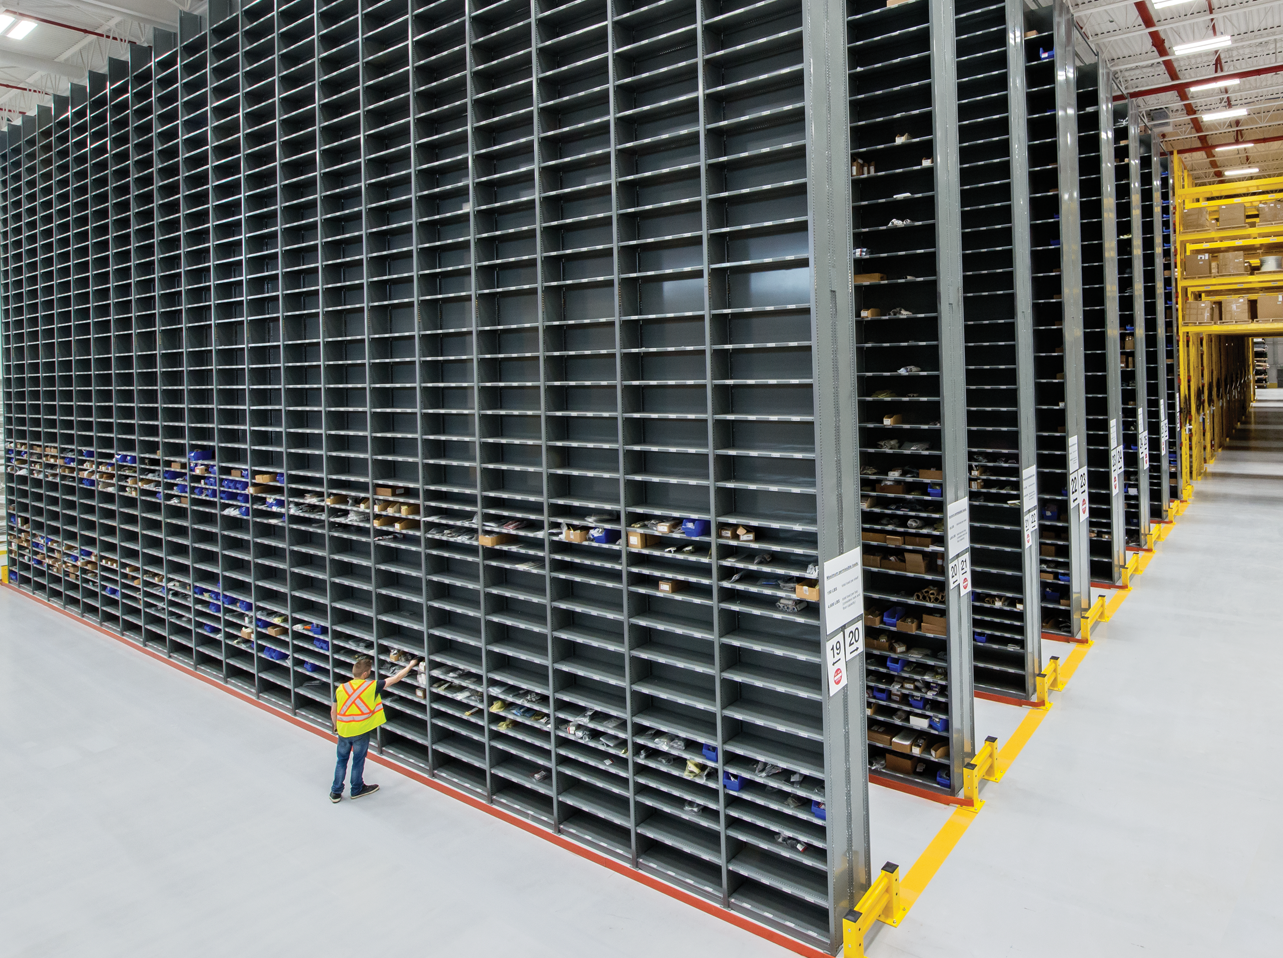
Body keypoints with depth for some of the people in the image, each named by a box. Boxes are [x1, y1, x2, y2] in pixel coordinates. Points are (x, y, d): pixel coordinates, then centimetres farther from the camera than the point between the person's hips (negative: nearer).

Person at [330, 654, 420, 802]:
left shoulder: (340, 689, -4)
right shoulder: (372, 686, -15)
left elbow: (333, 711, 4)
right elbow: (396, 678, -9)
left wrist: (336, 727, 21)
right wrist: (411, 665, 2)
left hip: (343, 731, 3)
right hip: (361, 732, -3)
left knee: (341, 760, 18)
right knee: (358, 761, 14)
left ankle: (336, 792, 22)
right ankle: (357, 789, 30)